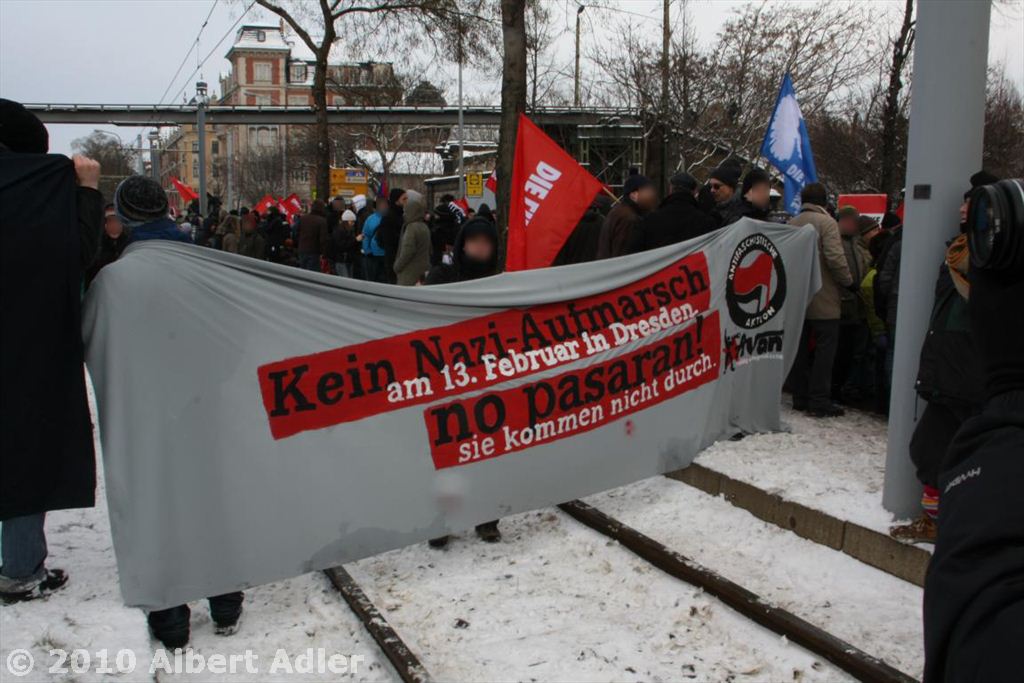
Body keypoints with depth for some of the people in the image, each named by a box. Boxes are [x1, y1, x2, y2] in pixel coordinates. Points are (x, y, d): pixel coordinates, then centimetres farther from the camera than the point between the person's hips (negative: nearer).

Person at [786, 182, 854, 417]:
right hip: (823, 301, -6)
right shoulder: (826, 222, -10)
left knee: (799, 348, 11)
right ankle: (819, 401, -3)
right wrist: (848, 282, -5)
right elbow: (835, 257, -18)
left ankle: (800, 397, 17)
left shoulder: (792, 223, 8)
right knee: (824, 349, -1)